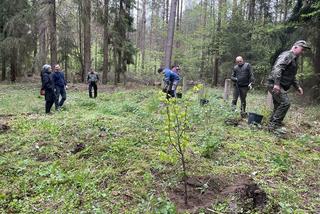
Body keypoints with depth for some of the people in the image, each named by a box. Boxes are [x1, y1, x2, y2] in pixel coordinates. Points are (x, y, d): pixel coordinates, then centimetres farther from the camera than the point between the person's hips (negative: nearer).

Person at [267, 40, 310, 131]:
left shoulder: (294, 59, 24)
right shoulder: (287, 55, -10)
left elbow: (292, 76, 32)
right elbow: (277, 68, -25)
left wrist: (297, 86, 22)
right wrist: (276, 84, -33)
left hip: (281, 86, 11)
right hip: (274, 85, -11)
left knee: (278, 106, 11)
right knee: (285, 103, -18)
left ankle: (272, 125, 17)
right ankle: (274, 125, -14)